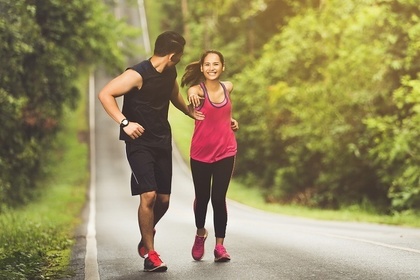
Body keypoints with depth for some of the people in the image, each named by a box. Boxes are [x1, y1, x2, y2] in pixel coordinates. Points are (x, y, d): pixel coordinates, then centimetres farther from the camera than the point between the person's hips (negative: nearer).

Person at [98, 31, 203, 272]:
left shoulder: (170, 74, 6)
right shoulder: (138, 74, -19)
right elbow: (105, 94, -21)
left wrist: (190, 112, 20)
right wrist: (125, 122, -27)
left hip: (163, 142, 7)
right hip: (140, 142, -7)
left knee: (163, 199, 7)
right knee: (149, 195, -17)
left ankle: (146, 238, 34)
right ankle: (150, 253, -4)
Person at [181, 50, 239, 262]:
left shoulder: (228, 87, 2)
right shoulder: (197, 89, -11)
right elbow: (191, 95, -35)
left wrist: (231, 119, 4)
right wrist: (192, 96, -57)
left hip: (225, 151, 2)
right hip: (200, 153, -1)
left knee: (218, 198, -4)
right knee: (202, 197, 10)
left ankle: (220, 245, 5)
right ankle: (200, 234, 38)